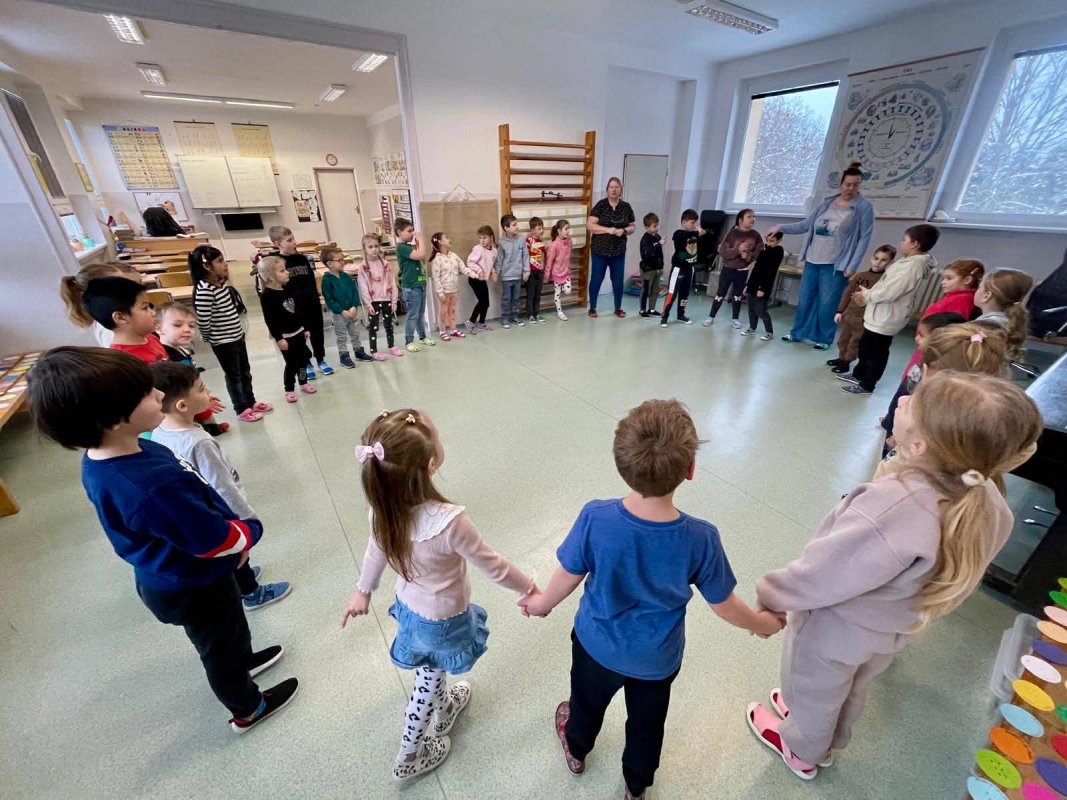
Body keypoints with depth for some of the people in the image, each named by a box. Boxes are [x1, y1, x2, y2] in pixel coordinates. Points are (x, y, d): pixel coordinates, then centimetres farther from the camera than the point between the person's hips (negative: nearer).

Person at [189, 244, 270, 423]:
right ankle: (242, 410, 25)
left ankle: (251, 402, 38)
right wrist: (209, 339, -7)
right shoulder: (205, 290, -24)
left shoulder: (222, 283, 2)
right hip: (223, 342, -8)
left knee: (245, 372, 20)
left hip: (237, 336, 8)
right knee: (233, 376, 8)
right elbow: (203, 321, -20)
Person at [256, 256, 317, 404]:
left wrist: (305, 328, 14)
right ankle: (289, 390, 19)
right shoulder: (266, 296, -17)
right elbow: (269, 320, -18)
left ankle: (303, 383, 33)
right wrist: (278, 338, -19)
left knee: (303, 358, 15)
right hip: (285, 336, -6)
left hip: (298, 332, 7)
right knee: (291, 363, 2)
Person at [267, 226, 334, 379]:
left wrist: (317, 299, 12)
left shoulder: (302, 258, 6)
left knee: (317, 333, 13)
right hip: (294, 307, -4)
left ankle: (320, 360, 28)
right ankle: (306, 364, 22)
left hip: (312, 303, 4)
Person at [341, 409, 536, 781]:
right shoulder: (449, 521, -40)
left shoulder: (384, 510, -22)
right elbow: (492, 566, -25)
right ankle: (411, 755, 50)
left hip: (408, 606, 5)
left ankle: (444, 707, 63)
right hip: (444, 621, -5)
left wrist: (363, 590, 17)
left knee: (431, 669, 33)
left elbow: (376, 552, -2)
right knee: (430, 677, 25)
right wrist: (529, 586, -7)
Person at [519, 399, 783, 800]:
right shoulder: (701, 539, -32)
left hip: (597, 646, 0)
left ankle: (576, 750, 65)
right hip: (657, 660, 0)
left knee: (587, 701, 33)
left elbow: (568, 577, -18)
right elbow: (725, 606, -15)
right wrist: (763, 623, 8)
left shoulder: (594, 519, -35)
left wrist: (542, 603, 5)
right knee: (647, 722, 32)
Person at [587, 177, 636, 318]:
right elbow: (589, 225, -12)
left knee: (619, 280, 7)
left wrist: (624, 230, -11)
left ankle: (618, 308, 23)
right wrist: (608, 229, -21)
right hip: (599, 250, -3)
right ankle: (592, 308, 19)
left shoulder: (626, 207, 5)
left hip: (619, 251, 3)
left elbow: (633, 226, 11)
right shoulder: (600, 205, -6)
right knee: (596, 279, 5)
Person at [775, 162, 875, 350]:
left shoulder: (864, 207, -3)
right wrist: (781, 228, 5)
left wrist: (852, 266, -13)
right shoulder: (826, 203, 9)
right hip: (812, 261, 4)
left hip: (836, 265, -4)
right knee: (805, 299, 10)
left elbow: (864, 238, -6)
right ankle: (798, 333, 22)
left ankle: (824, 339, 11)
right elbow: (806, 224, 14)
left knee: (827, 304, -1)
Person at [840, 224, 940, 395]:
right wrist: (868, 294, 3)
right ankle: (858, 375, 38)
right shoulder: (908, 261, 10)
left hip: (885, 319, -10)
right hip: (879, 315, 10)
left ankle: (867, 384, 16)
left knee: (876, 353, 4)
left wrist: (867, 295, -10)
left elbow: (889, 292, -26)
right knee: (865, 347, 22)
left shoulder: (913, 266, -22)